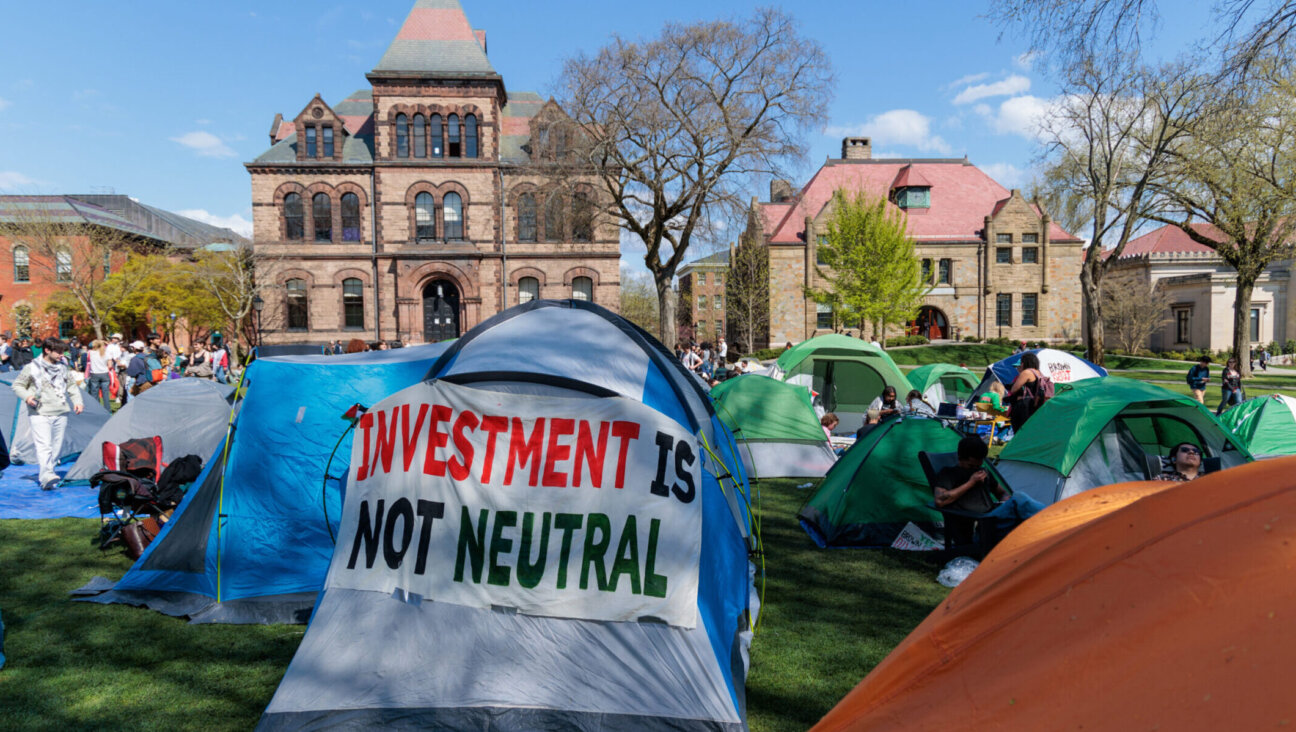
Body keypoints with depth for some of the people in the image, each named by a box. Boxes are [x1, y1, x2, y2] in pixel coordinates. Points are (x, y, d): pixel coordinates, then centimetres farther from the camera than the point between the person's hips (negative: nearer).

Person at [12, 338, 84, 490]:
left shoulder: (62, 368, 12)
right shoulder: (32, 368, -2)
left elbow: (72, 386, 21)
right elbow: (17, 385, 5)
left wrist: (77, 401, 7)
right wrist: (26, 396, -14)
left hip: (60, 414, 5)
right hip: (40, 414, -5)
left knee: (57, 447, 7)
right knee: (44, 445, -18)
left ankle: (47, 473, 19)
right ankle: (46, 475, -29)